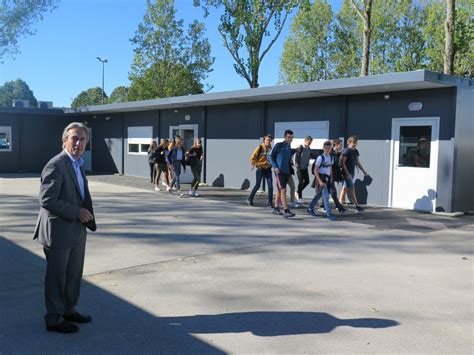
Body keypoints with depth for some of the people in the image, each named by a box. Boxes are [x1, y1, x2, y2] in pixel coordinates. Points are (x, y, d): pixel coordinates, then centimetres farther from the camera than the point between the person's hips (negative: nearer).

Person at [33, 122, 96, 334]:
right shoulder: (55, 166, -18)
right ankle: (54, 319, 20)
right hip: (59, 231, -9)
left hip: (77, 230, 9)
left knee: (74, 274, 19)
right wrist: (76, 212, -20)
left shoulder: (78, 164, 11)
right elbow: (46, 200, -23)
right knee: (57, 276, 5)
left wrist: (87, 213, 5)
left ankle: (69, 310, 36)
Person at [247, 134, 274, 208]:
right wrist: (257, 165, -8)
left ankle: (270, 203, 2)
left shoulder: (271, 148, 5)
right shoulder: (260, 147, -8)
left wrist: (271, 164, 6)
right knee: (257, 185, 3)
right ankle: (250, 199, 23)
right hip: (261, 169, -4)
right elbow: (252, 158, -8)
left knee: (270, 186, -4)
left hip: (268, 169, 4)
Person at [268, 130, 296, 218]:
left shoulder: (289, 147, 13)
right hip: (279, 171, -7)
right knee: (283, 190, -12)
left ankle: (276, 208, 22)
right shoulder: (279, 145, -7)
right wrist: (275, 167, -14)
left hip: (286, 171, 7)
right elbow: (270, 156, -5)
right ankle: (286, 211, -14)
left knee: (279, 190, 14)